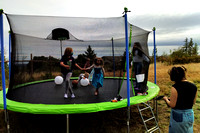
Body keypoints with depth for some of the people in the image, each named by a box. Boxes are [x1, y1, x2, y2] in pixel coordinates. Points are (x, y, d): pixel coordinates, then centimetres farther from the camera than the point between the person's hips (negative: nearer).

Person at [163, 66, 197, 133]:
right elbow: (193, 102, 6)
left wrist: (166, 99, 0)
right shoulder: (194, 87, -6)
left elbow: (172, 105, -18)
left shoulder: (175, 88, -23)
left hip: (178, 116, -5)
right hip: (190, 115, 5)